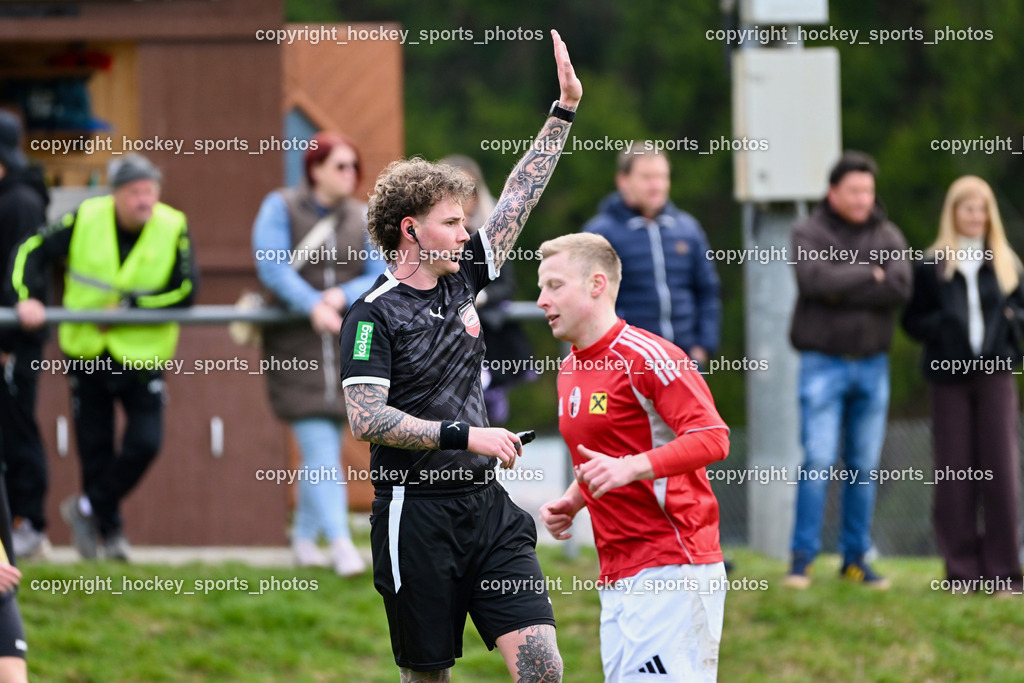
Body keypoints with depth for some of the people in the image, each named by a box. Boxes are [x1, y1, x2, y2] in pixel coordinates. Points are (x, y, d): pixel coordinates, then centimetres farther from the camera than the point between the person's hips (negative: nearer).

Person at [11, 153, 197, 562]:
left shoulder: (173, 229, -11)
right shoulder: (86, 220, -9)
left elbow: (185, 293, -13)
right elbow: (33, 251, -3)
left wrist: (128, 307, -19)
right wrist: (28, 297, -19)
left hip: (141, 358, -1)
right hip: (87, 354, 1)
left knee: (145, 443, -11)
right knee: (94, 447, 8)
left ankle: (89, 507, 11)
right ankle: (109, 529, 27)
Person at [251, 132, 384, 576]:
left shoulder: (361, 219, 8)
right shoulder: (281, 208, -3)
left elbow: (380, 279, 3)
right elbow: (272, 266, -15)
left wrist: (342, 296, -18)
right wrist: (312, 306, -28)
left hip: (345, 347, 4)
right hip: (295, 347, -4)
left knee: (323, 449, 9)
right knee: (319, 449, -13)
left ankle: (304, 538, 24)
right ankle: (341, 544, -19)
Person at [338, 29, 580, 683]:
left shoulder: (459, 281, 12)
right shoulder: (374, 316, -8)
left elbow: (519, 197, 18)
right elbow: (368, 419, -18)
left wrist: (564, 110, 19)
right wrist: (465, 435, -20)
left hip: (487, 504, 6)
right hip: (416, 512, -6)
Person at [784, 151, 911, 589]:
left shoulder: (888, 237, 7)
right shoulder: (809, 235, -2)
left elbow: (901, 287, -10)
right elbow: (816, 279, -20)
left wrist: (842, 290, -14)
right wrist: (871, 275, -11)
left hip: (873, 364, 3)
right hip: (823, 363, -3)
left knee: (865, 466, 6)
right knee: (818, 460, -10)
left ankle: (855, 557, 13)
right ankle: (802, 557, -6)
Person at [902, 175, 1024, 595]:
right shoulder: (931, 266, 4)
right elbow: (913, 320, 5)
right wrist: (941, 328, -14)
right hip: (948, 375, -1)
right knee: (954, 472, 0)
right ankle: (963, 569, 6)